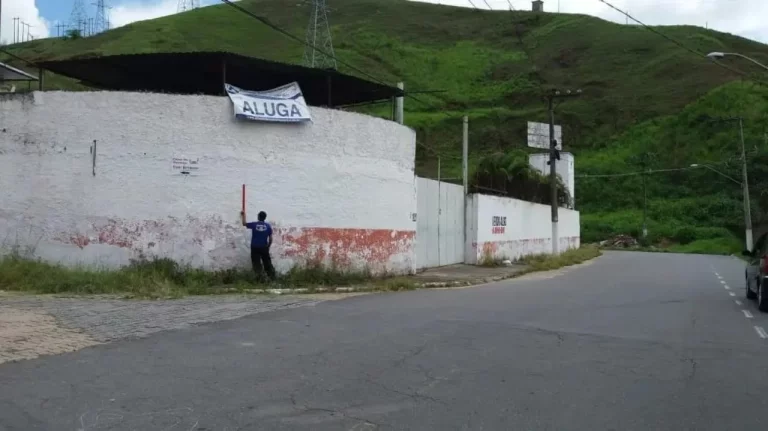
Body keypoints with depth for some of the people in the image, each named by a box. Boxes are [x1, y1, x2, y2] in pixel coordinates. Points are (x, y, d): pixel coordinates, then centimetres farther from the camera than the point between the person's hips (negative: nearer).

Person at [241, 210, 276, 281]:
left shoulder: (254, 224, -6)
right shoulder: (268, 226, -3)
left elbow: (244, 223, 12)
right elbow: (270, 238, -1)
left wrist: (243, 215, 27)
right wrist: (268, 246, 13)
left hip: (255, 247, -1)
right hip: (264, 247, 1)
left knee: (256, 263, 2)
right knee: (267, 262, 9)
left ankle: (259, 275, -8)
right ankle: (272, 276, 8)